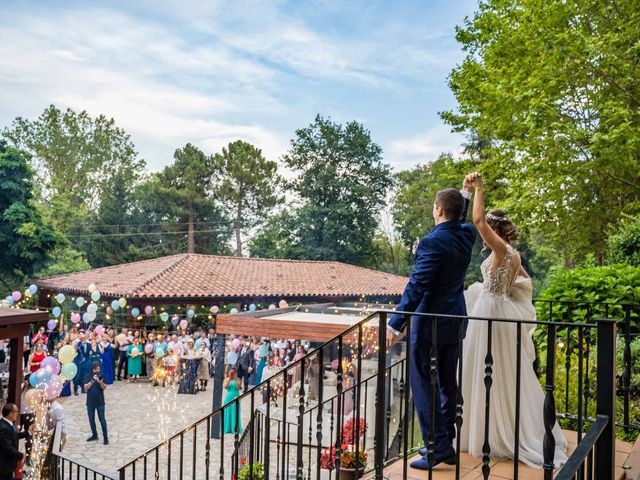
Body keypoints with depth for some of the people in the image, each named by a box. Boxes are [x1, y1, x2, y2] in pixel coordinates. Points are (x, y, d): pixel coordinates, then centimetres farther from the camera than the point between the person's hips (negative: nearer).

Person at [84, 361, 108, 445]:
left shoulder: (101, 376, -5)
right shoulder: (89, 377, -1)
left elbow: (104, 388, -13)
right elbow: (86, 388, -11)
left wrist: (100, 382, -33)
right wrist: (92, 381, -25)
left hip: (100, 402, -3)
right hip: (90, 402, 3)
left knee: (102, 419, -4)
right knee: (91, 419, 13)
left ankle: (105, 437, 0)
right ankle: (94, 435, 29)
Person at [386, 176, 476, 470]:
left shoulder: (433, 242, -19)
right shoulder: (466, 235, 3)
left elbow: (416, 286, -22)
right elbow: (460, 220, 30)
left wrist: (396, 323, -19)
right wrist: (466, 193, 32)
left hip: (430, 321, -8)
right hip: (455, 319, 8)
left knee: (421, 381, 0)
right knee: (448, 382, 15)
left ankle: (438, 447, -1)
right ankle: (447, 442, 23)